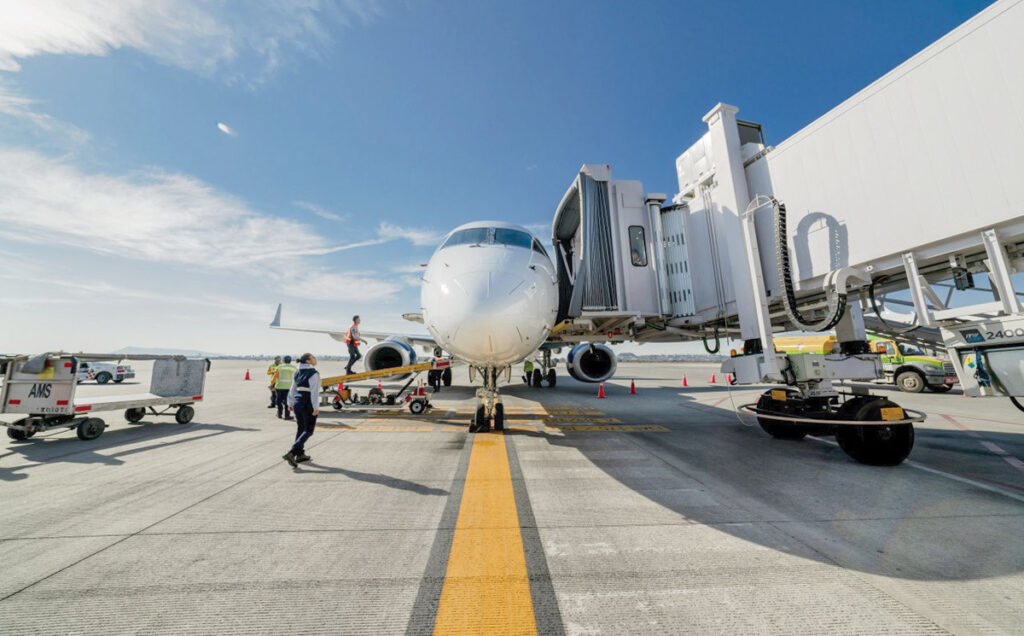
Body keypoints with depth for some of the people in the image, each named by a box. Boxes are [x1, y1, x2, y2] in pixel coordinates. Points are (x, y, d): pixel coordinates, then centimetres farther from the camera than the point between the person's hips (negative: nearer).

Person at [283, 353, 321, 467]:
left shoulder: (298, 372, 9)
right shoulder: (314, 373, -15)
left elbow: (293, 389, 15)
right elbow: (314, 392, -19)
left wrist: (290, 403, 25)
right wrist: (316, 407, -18)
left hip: (297, 403, 8)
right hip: (308, 405, -8)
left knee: (300, 428, 18)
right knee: (308, 430, 3)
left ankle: (300, 454, 28)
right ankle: (291, 453, -9)